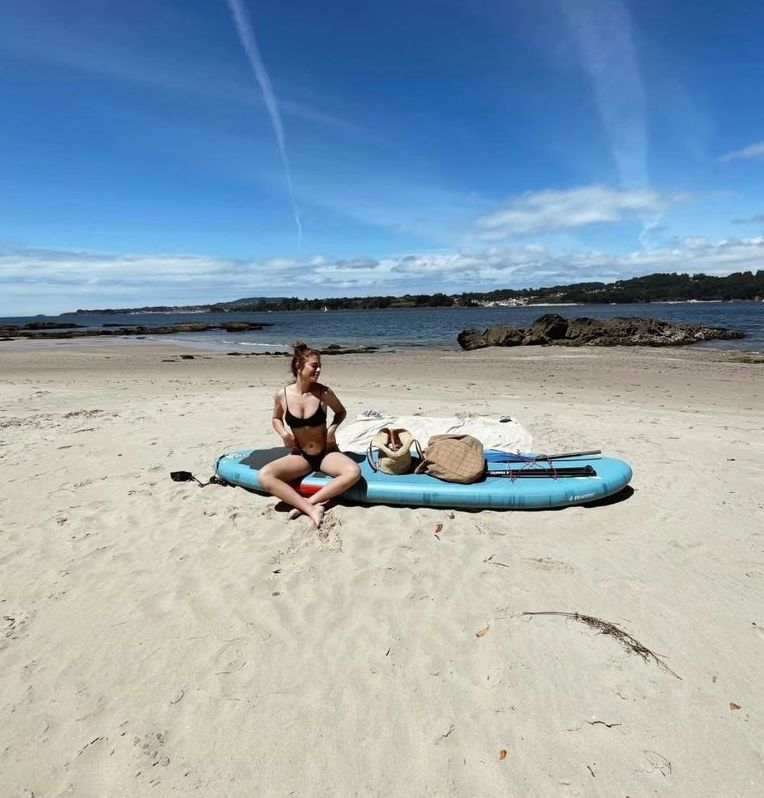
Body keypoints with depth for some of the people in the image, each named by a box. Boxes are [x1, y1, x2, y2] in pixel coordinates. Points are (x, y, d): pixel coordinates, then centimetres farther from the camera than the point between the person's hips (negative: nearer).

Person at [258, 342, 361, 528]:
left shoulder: (324, 392, -10)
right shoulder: (282, 395, -8)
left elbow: (341, 412, 10)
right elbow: (276, 419, 13)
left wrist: (332, 428, -9)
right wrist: (283, 433, -8)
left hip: (326, 454, 0)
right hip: (300, 456, 1)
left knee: (353, 472, -32)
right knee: (264, 476, -27)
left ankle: (308, 503, -23)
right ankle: (311, 509, -29)